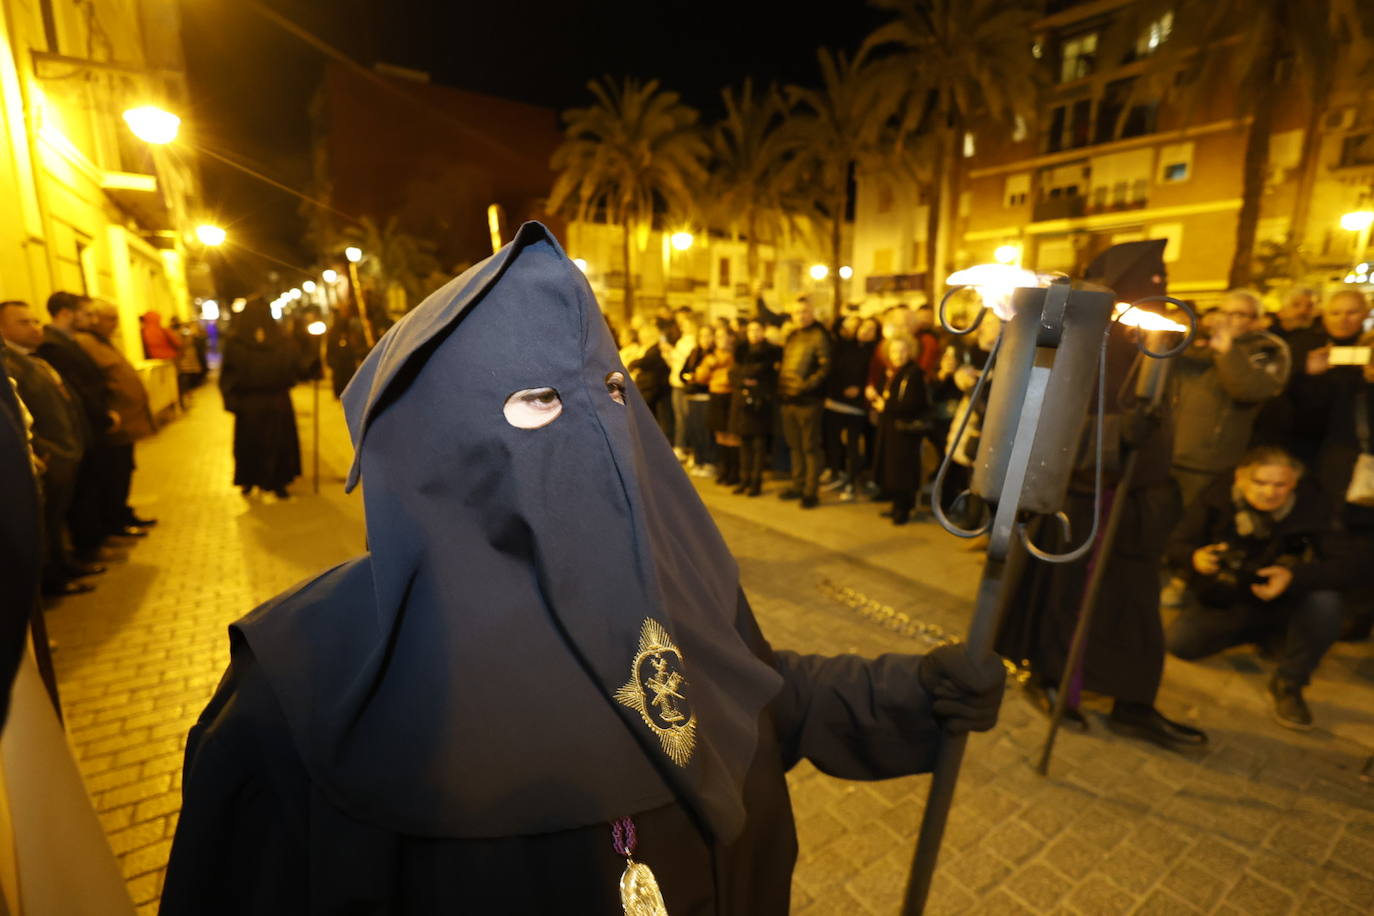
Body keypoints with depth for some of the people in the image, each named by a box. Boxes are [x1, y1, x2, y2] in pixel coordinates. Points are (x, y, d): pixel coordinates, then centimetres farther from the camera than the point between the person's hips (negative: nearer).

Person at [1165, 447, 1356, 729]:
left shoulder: (1309, 506, -18)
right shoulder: (1217, 497, -19)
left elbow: (1346, 564, -23)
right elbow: (1176, 545, -14)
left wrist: (1294, 577, -41)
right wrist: (1195, 558, -37)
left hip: (1282, 605, -1)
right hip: (1220, 604, 1)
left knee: (1324, 601, -33)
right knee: (1180, 641, -19)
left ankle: (1288, 685, -10)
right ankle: (1262, 636, 16)